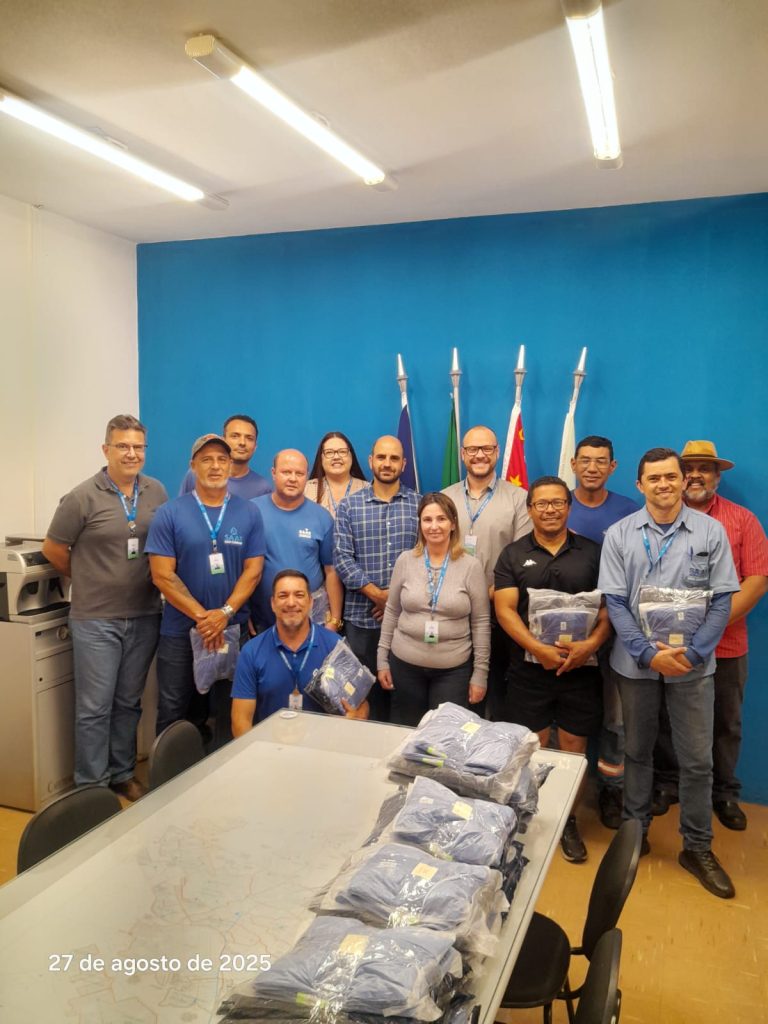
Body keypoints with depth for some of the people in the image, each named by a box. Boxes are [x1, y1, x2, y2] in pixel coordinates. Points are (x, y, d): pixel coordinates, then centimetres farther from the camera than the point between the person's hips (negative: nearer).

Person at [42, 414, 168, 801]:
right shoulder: (83, 497, -9)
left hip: (144, 616, 4)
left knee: (129, 702, 16)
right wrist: (89, 579, 9)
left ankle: (123, 774, 31)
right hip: (96, 619, -3)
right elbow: (53, 550, 1)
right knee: (94, 707, 4)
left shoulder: (156, 492, 3)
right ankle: (91, 787, 19)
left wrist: (146, 580, 6)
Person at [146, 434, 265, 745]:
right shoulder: (170, 514, -3)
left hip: (234, 630, 1)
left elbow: (253, 570, -1)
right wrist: (202, 616, -14)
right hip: (179, 631, -1)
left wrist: (225, 613, -14)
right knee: (173, 715, 10)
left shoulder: (249, 513, 2)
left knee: (231, 714, 11)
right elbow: (163, 575, -8)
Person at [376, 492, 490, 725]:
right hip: (405, 664, 2)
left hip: (454, 669, -2)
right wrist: (382, 659, 5)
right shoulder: (405, 560, -1)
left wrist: (480, 672, -4)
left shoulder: (471, 566, -6)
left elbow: (481, 622, -3)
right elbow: (391, 612, 6)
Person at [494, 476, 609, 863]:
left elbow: (608, 607, 2)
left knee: (574, 747, 9)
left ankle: (568, 821, 27)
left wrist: (592, 643, -16)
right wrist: (539, 649, -18)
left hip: (580, 668, 1)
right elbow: (504, 609, -6)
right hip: (528, 668, -1)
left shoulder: (591, 552, 4)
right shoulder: (513, 555, 2)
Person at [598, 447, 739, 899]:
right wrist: (649, 654, -14)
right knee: (637, 752, 15)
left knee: (697, 760, 7)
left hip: (692, 664, 0)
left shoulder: (710, 531, -3)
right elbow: (615, 602, -5)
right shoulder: (620, 534, -2)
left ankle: (698, 847, 25)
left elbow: (722, 600, -4)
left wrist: (692, 653, -13)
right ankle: (635, 830, 32)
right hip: (636, 663, 1)